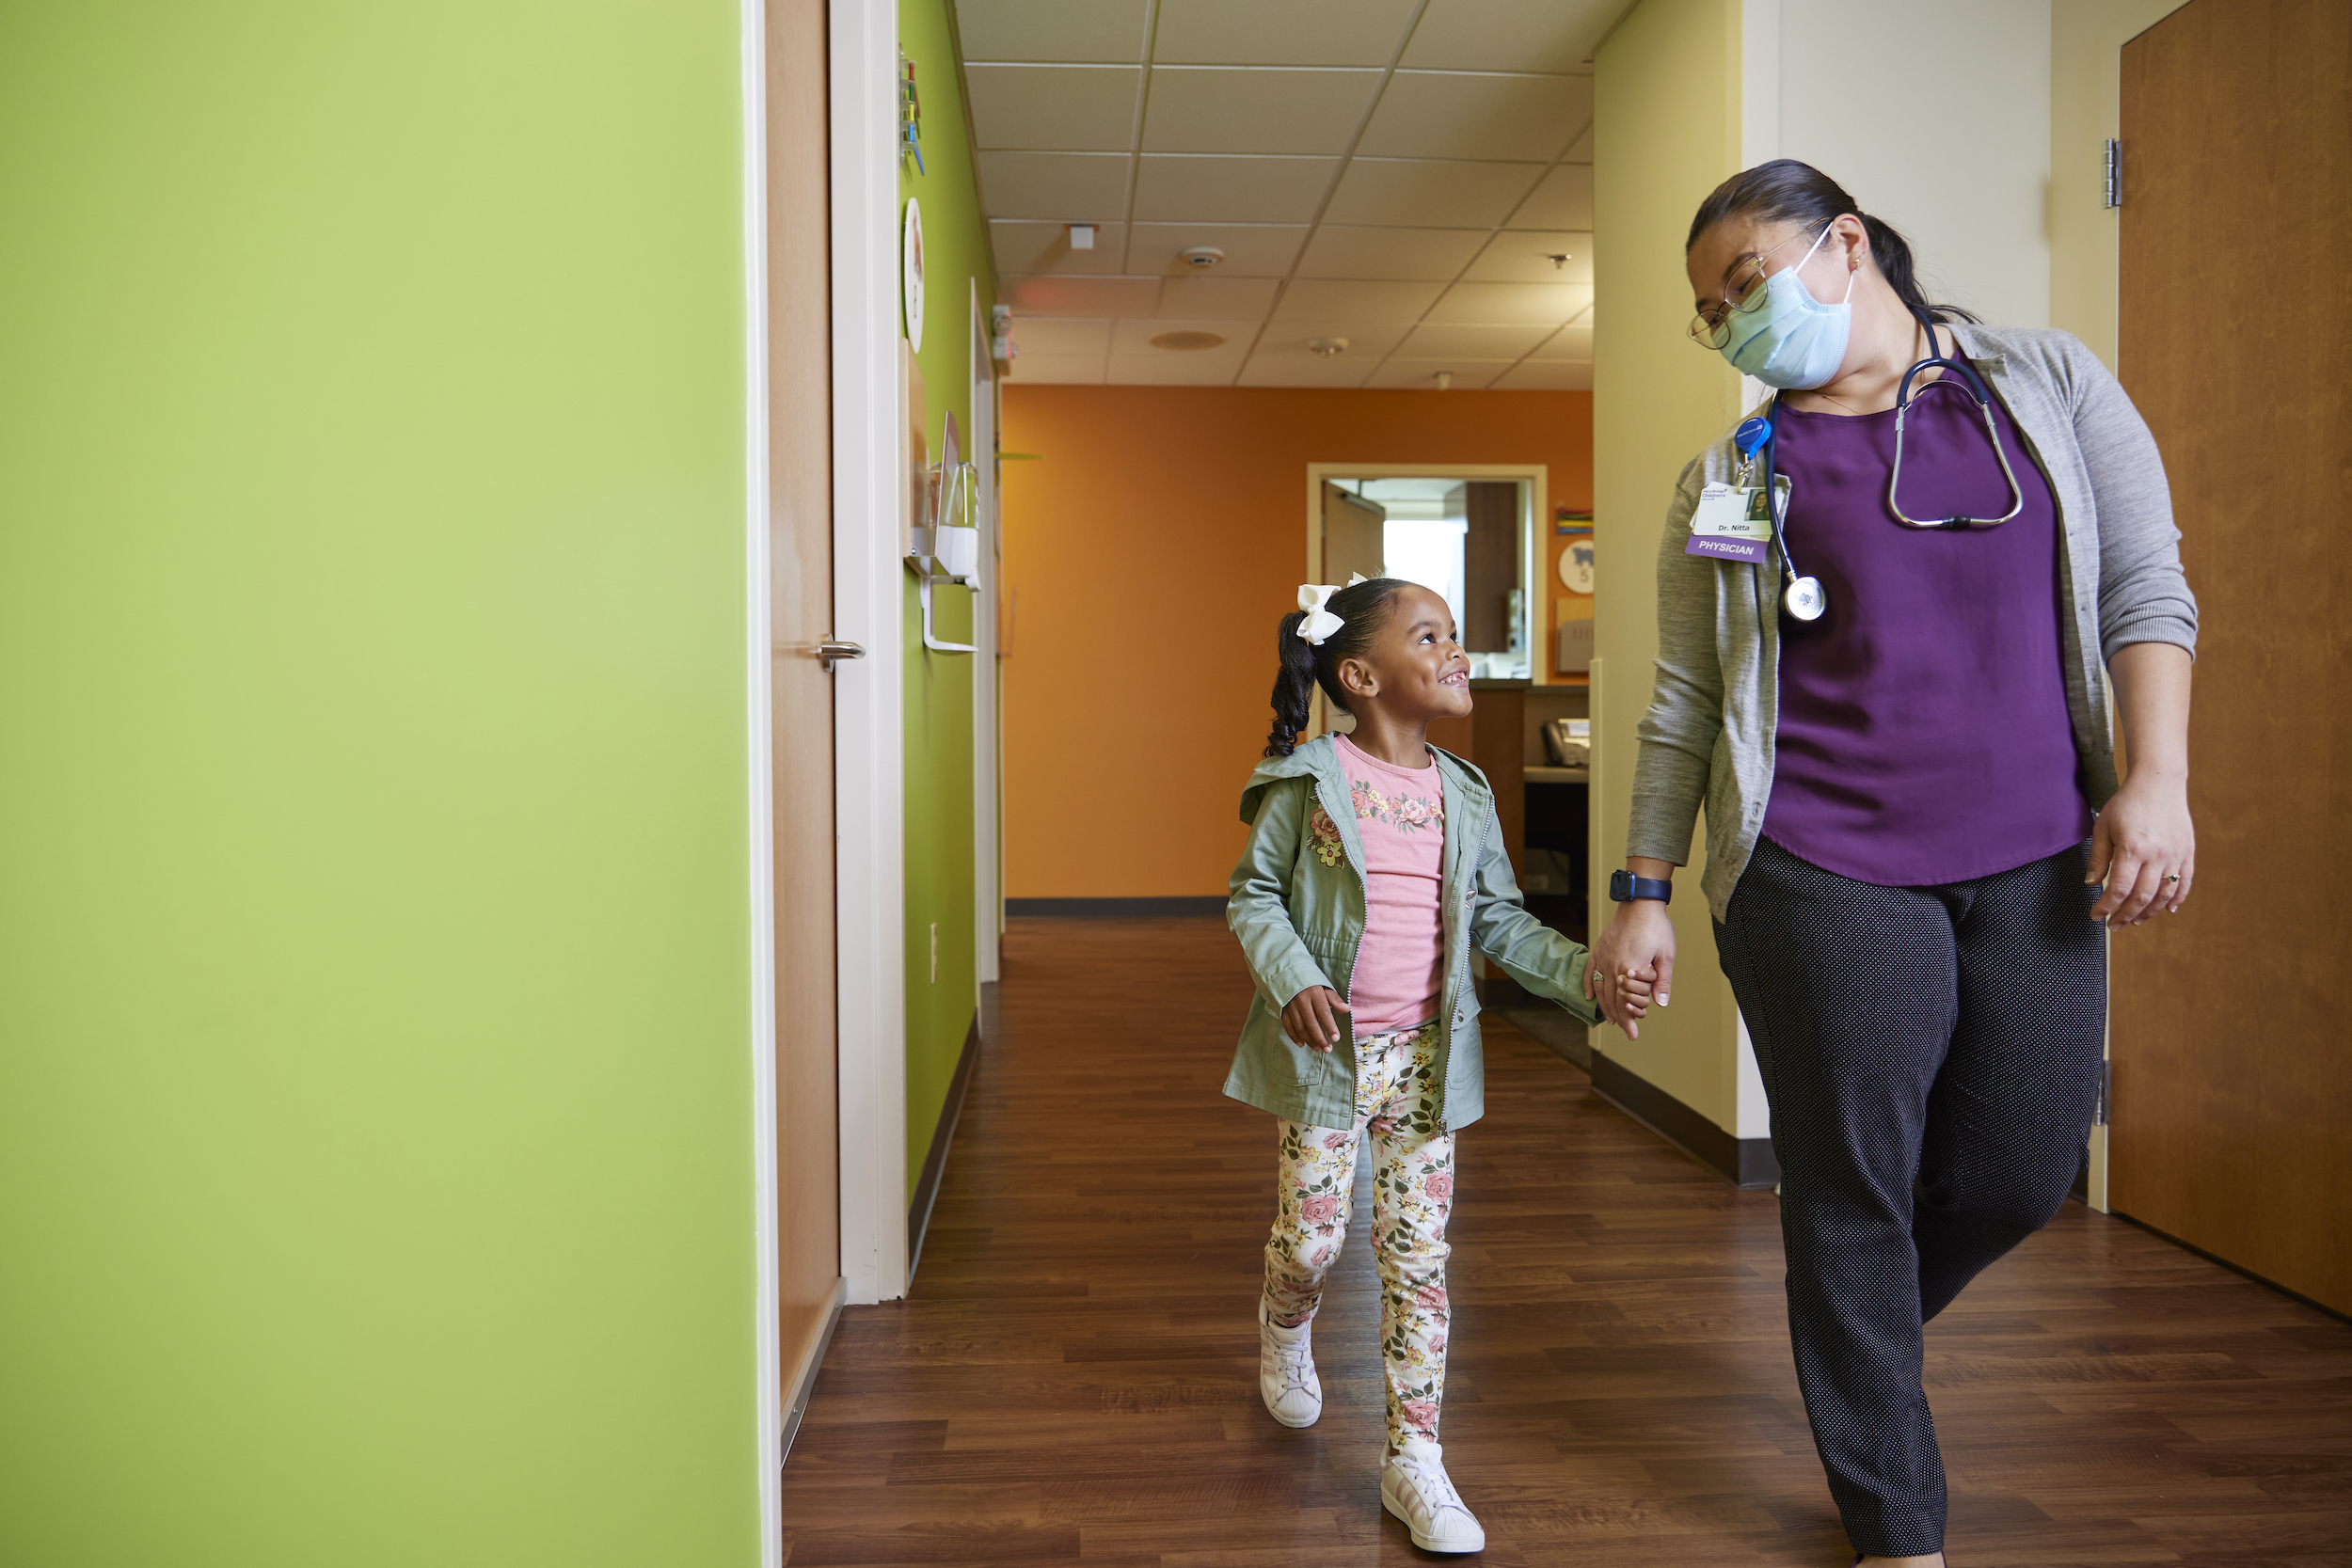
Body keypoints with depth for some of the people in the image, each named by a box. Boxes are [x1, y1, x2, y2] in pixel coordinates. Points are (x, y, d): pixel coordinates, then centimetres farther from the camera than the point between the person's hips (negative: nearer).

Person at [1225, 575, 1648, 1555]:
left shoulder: (1464, 796, 5)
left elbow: (1498, 920, 10)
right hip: (1326, 1050, -3)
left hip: (1427, 1055, 4)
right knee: (1311, 1236, 5)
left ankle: (1414, 1457, 17)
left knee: (1419, 1253, 5)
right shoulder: (1308, 782, -9)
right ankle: (1284, 1330, 42)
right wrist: (1292, 980, -20)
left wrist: (1584, 975, -3)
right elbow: (1253, 896, -4)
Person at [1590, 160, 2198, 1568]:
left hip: (2034, 863, 2)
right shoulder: (1730, 476, 6)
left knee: (2025, 1174, 7)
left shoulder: (2047, 382, 9)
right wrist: (1645, 890, 1)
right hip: (1826, 871, -1)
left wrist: (2156, 780, -6)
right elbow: (1684, 702, 5)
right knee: (1854, 1191, 2)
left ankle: (1862, 1338, 40)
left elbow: (2146, 587, 6)